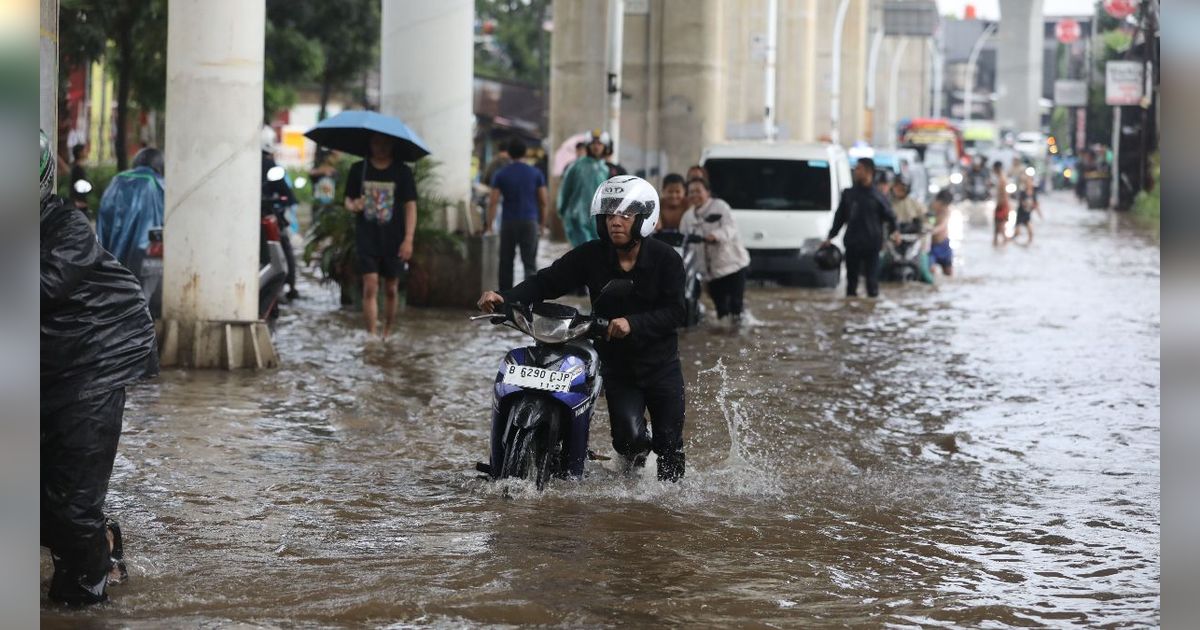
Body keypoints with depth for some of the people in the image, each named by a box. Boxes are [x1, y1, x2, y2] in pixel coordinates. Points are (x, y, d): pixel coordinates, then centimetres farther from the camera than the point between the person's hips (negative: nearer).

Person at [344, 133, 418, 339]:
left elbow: (410, 206, -1)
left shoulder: (402, 171, 0)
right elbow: (348, 199, 10)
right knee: (370, 287, -11)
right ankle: (371, 335, -11)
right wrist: (353, 205, -15)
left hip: (393, 240, 0)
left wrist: (408, 239, -9)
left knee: (391, 289, 9)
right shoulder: (358, 169, 3)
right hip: (367, 238, 0)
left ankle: (387, 333, 26)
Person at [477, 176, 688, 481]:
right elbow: (547, 281, -11)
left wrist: (633, 323, -34)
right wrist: (504, 298, -28)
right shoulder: (591, 256, -6)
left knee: (669, 443, 4)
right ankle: (635, 451, 22)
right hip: (615, 362, 1)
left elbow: (675, 312, -18)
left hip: (661, 363, -1)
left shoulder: (666, 259, -11)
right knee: (628, 438, -13)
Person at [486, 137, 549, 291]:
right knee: (530, 264, -1)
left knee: (506, 263, 11)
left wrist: (489, 227, -3)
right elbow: (543, 201, 2)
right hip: (530, 221, 0)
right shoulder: (535, 173, 3)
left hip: (508, 222, 0)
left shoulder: (500, 175, 0)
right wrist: (542, 224, 12)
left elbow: (493, 202, -6)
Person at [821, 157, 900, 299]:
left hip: (871, 245, -3)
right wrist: (830, 237, 10)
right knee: (851, 278, 7)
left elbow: (890, 216, 0)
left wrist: (895, 231, -19)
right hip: (852, 244, 3)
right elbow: (840, 217, 14)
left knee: (872, 279, -2)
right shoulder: (848, 194, 9)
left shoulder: (877, 197, -2)